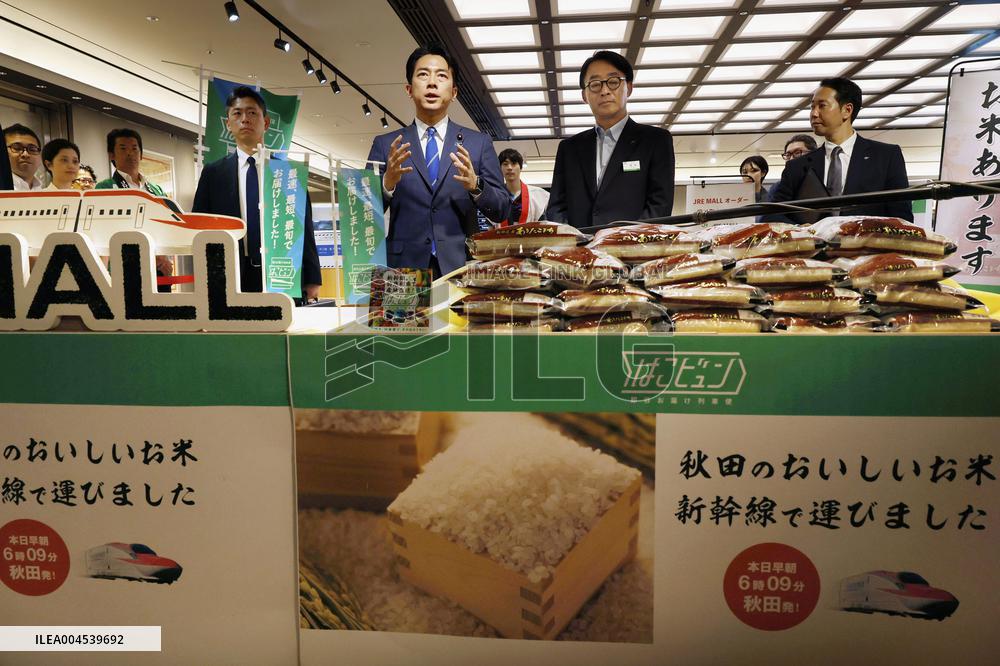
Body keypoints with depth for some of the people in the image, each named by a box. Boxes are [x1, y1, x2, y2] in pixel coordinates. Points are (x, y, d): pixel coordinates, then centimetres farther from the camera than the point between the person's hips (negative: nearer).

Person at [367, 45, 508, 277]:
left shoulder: (478, 143, 10)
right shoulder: (385, 145, 10)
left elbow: (501, 211, 6)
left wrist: (475, 186, -14)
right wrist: (387, 183, -13)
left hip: (461, 266, 0)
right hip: (403, 266, 0)